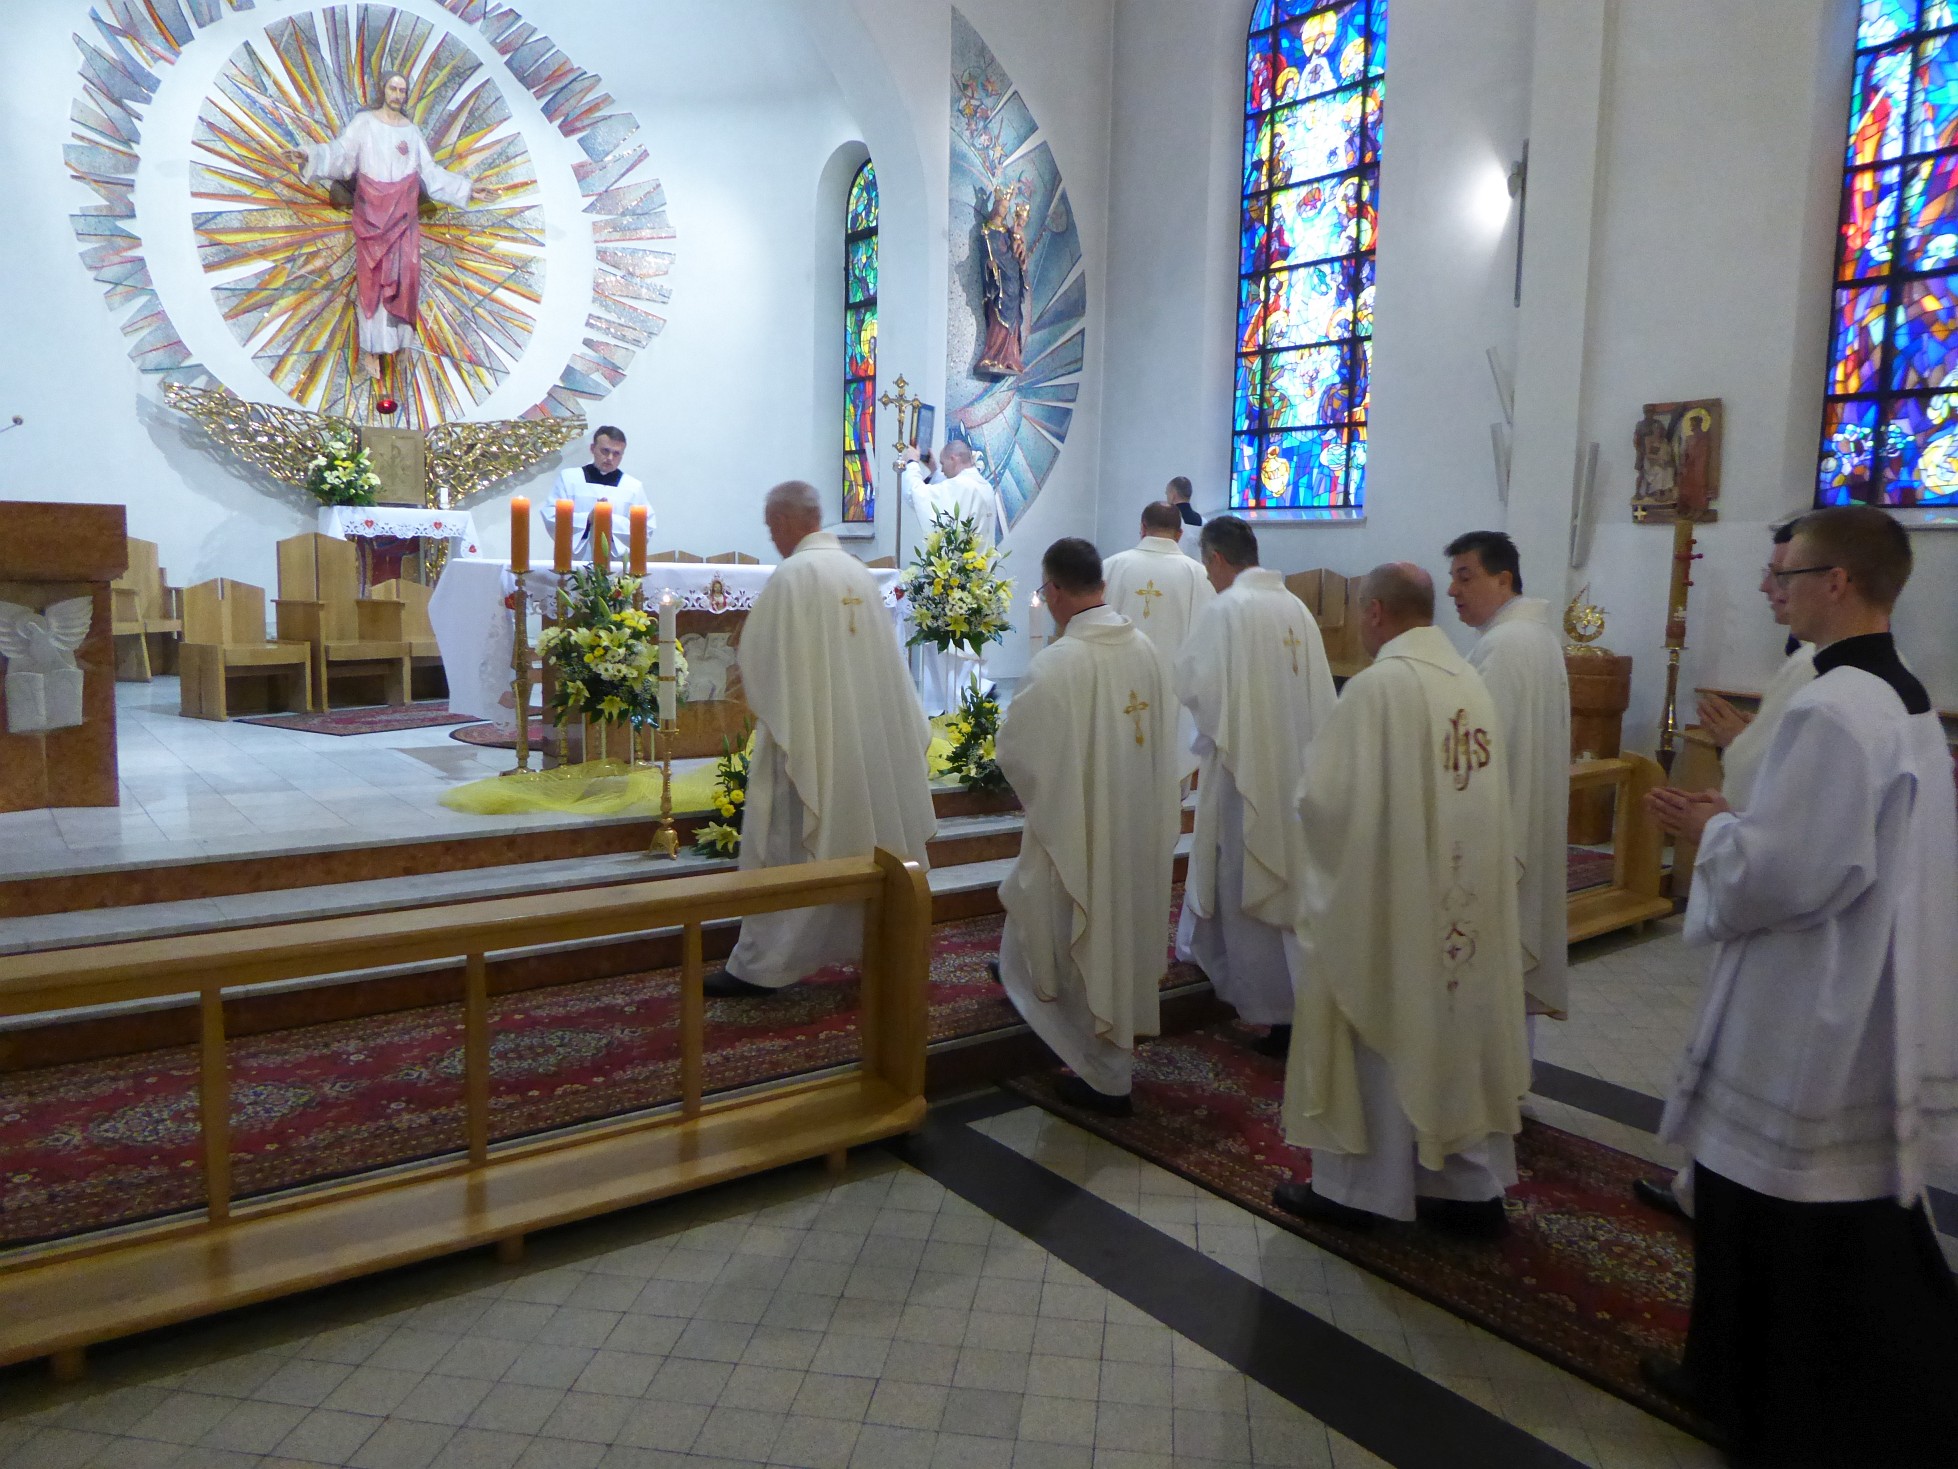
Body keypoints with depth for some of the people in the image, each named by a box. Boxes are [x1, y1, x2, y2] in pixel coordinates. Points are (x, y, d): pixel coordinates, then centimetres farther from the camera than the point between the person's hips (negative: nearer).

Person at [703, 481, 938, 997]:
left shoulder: (793, 574, -13)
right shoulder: (859, 572, 8)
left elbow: (759, 657, -13)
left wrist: (763, 705, 6)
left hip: (808, 737, -7)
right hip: (869, 735, 7)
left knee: (785, 846, 0)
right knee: (867, 843, 15)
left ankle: (760, 964, 6)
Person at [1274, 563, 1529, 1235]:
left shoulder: (1377, 684, -18)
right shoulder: (1471, 682, 4)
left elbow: (1327, 797, -19)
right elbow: (1480, 790, 11)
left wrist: (1307, 786, 3)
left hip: (1386, 898, -7)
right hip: (1467, 896, 7)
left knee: (1378, 1037, 7)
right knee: (1461, 1031, 16)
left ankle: (1355, 1186, 21)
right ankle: (1474, 1186, 27)